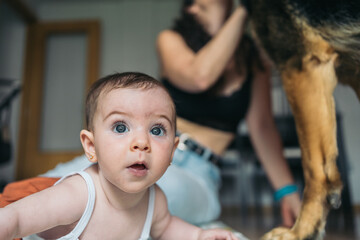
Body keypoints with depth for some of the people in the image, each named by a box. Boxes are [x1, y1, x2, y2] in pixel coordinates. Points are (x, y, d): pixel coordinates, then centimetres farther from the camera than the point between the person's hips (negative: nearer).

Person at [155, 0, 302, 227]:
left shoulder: (254, 54, 11)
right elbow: (199, 77, -18)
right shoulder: (171, 40, 5)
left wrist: (287, 191, 1)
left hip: (200, 171, 0)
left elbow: (262, 125, 7)